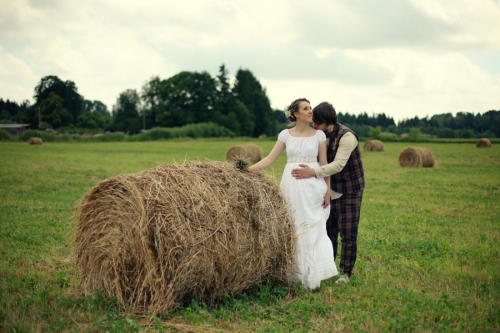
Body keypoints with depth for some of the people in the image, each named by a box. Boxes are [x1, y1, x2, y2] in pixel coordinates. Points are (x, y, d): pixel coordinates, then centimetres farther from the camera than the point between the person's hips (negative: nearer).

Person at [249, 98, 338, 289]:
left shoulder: (319, 135, 3)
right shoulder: (285, 134, 6)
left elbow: (324, 165, 4)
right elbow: (269, 159, 3)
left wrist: (328, 190, -2)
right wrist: (247, 169, -8)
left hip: (313, 186, -1)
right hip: (291, 185, 2)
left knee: (312, 230, -3)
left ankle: (311, 276, 3)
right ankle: (293, 273, 14)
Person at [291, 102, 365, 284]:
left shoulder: (346, 136, -22)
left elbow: (338, 164, -32)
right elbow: (319, 160, 3)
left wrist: (313, 172, -41)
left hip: (350, 191, -6)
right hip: (331, 190, 6)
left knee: (348, 233, -2)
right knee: (328, 231, 8)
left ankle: (346, 273, 10)